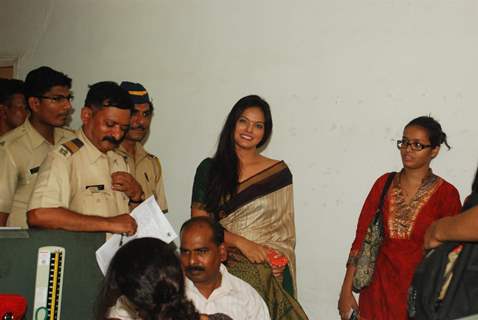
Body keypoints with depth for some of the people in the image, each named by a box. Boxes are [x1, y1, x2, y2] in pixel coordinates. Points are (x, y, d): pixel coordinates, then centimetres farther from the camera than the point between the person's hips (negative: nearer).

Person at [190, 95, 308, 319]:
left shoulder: (279, 173, 7)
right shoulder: (209, 169, 6)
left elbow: (285, 229, 11)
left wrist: (281, 258, -9)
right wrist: (241, 243, -13)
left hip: (267, 273, 0)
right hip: (221, 268, 0)